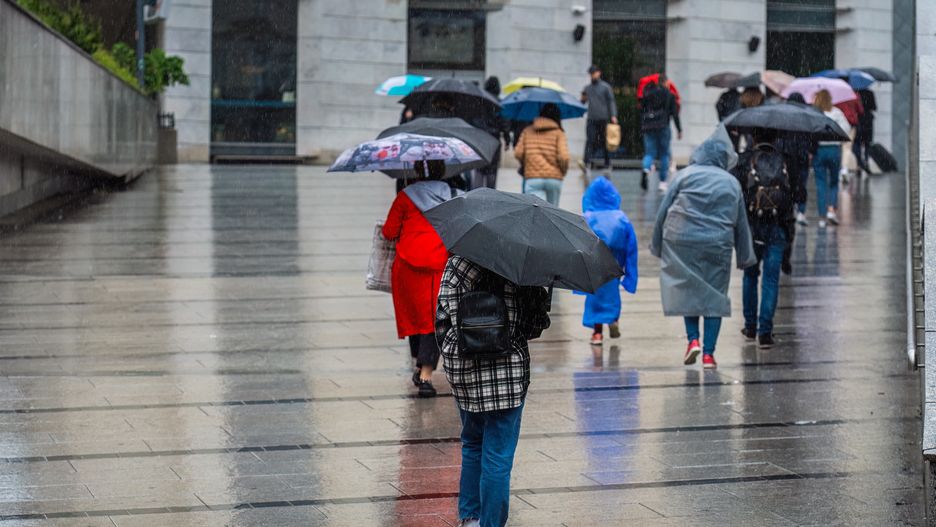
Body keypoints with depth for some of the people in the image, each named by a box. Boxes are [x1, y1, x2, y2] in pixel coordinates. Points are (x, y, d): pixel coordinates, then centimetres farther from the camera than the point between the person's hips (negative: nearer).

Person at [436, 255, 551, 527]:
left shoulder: (455, 264, -2)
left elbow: (442, 318, 0)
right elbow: (538, 322, -6)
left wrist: (450, 352, 14)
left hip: (462, 370, 4)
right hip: (506, 373, -4)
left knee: (473, 444, 23)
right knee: (498, 456, 2)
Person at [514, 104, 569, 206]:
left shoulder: (527, 131, 9)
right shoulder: (558, 133, 2)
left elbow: (518, 153, 2)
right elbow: (563, 156, -10)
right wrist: (563, 171, 10)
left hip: (532, 179, 0)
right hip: (554, 178, 0)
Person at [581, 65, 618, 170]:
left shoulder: (606, 87, 2)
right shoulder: (587, 88, 15)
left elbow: (611, 101, -2)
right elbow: (583, 102, 23)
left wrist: (613, 115, -14)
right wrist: (583, 99, -1)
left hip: (603, 118, -2)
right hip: (591, 119, 2)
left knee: (604, 141, 4)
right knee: (590, 140, -11)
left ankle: (607, 162, 15)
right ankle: (587, 161, -21)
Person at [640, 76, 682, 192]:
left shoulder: (647, 94, 10)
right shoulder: (669, 95, 2)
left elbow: (641, 112, 9)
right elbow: (675, 114, -1)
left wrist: (642, 127, 13)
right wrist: (679, 130, 2)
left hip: (648, 127, 2)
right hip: (663, 127, -2)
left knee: (649, 153, 4)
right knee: (664, 154, 8)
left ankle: (646, 170, -29)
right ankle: (662, 182, 5)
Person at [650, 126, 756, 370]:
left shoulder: (685, 175, 3)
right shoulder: (732, 183, 10)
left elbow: (663, 210, 3)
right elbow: (741, 223, 15)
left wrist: (657, 244, 12)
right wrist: (745, 256, 23)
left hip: (682, 242, -1)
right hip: (718, 246, 1)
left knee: (686, 289, 12)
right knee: (714, 295, 5)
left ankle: (693, 339, -3)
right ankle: (709, 352, 1)